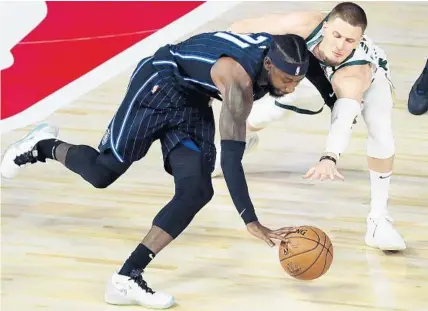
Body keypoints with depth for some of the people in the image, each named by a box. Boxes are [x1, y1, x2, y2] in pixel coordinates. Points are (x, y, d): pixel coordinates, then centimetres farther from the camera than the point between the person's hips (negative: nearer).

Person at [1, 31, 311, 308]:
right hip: (159, 84, -7)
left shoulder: (281, 51, -16)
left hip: (192, 99, 7)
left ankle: (127, 278, -11)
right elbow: (231, 157, -40)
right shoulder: (239, 80, -37)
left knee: (196, 192, -9)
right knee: (102, 171, -2)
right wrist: (252, 223, -44)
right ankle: (45, 146, 30)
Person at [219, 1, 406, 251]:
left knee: (382, 137, -26)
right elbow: (242, 28, -31)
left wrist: (329, 158, -85)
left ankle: (379, 221, -6)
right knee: (264, 113, 2)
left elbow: (345, 118, -68)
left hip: (369, 74, -3)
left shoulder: (356, 73, -50)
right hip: (317, 68, 3)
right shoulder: (305, 25, -43)